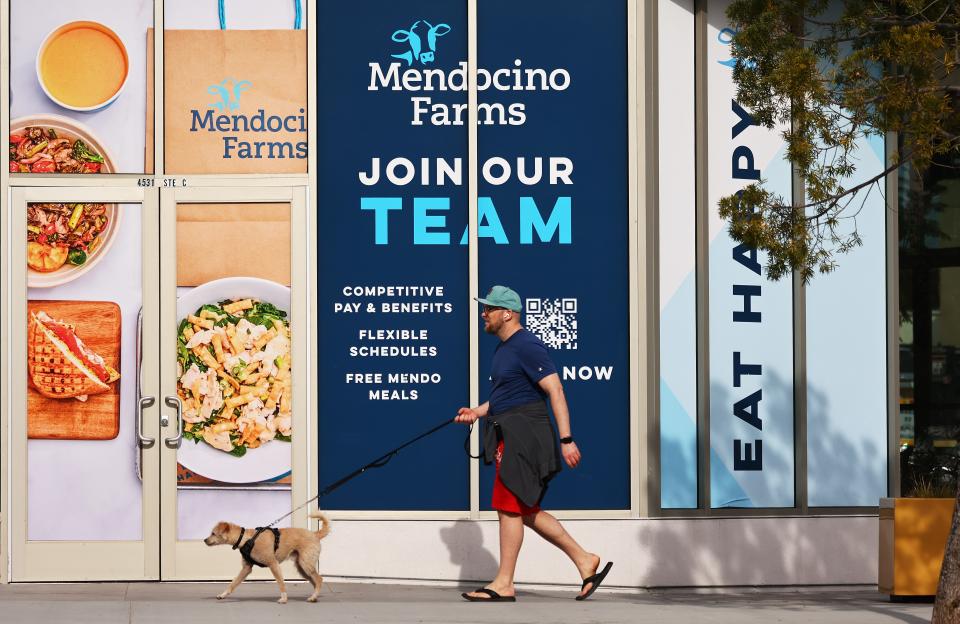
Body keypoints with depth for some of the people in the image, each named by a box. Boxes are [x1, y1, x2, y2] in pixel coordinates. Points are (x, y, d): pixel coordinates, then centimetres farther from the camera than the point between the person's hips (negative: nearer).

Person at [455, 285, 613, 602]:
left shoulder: (527, 346, -14)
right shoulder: (504, 349, 18)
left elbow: (555, 391, -19)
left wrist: (566, 439, -24)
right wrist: (477, 412, 14)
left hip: (524, 437, -10)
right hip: (510, 436, 10)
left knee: (509, 507, -7)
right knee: (526, 511, 10)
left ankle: (503, 585, -3)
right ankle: (584, 561, 14)